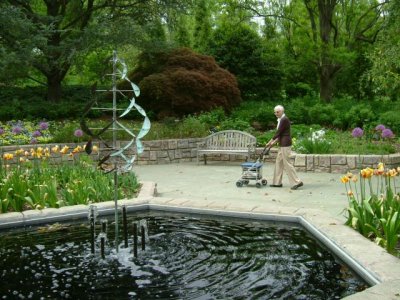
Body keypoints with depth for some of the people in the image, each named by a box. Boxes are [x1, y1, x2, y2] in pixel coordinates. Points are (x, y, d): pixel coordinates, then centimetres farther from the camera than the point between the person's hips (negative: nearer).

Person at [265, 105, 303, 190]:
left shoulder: (284, 119, -15)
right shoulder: (281, 120, 15)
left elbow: (278, 132, -14)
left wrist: (270, 142, -7)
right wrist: (274, 142, 13)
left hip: (285, 144, -10)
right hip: (283, 144, 10)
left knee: (286, 163, -7)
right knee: (279, 162, 12)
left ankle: (297, 182, -4)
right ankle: (277, 182, 18)